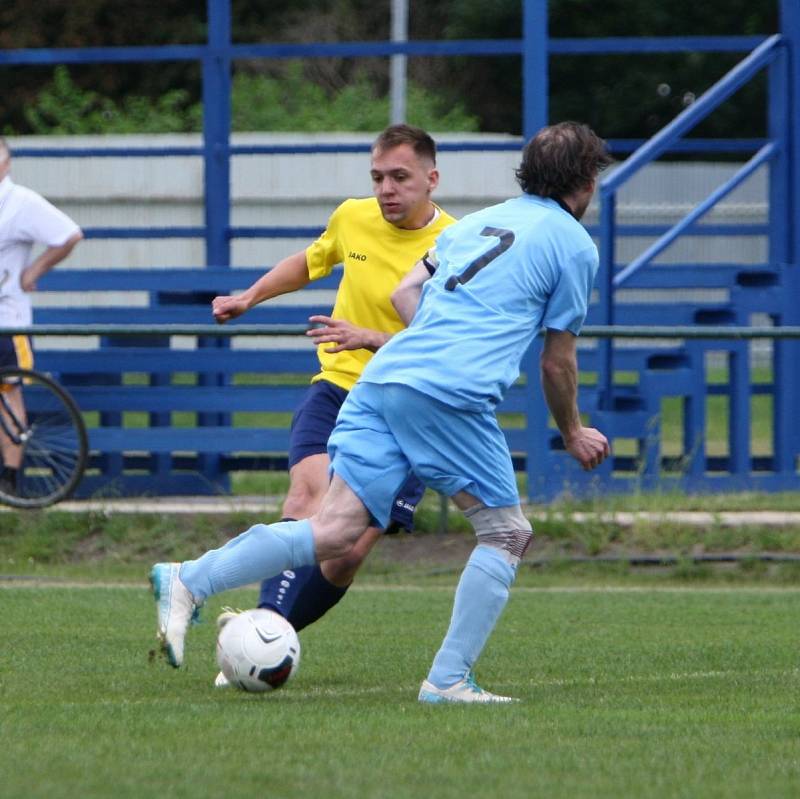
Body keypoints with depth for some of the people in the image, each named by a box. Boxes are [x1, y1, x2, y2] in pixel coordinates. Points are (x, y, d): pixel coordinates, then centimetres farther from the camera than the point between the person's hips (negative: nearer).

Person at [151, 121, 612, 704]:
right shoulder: (575, 244, 8)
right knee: (506, 534, 8)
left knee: (336, 530, 1)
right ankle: (449, 680, 1)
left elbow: (405, 293, 24)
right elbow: (558, 361, 12)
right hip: (453, 397, -6)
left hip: (384, 376, 6)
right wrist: (573, 433, 28)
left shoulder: (481, 220, 27)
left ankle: (188, 581, -10)